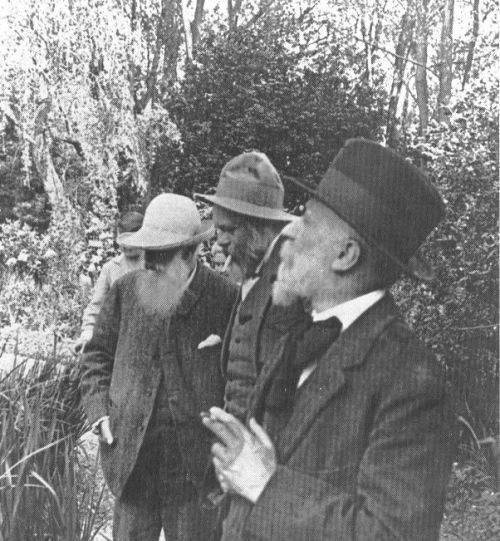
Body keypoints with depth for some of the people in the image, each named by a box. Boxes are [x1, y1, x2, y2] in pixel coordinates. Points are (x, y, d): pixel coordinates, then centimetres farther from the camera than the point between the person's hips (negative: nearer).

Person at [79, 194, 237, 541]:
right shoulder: (125, 291, 2)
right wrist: (99, 410, 0)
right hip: (132, 457, 3)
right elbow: (98, 355, 12)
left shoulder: (225, 298, -9)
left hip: (196, 463, -3)